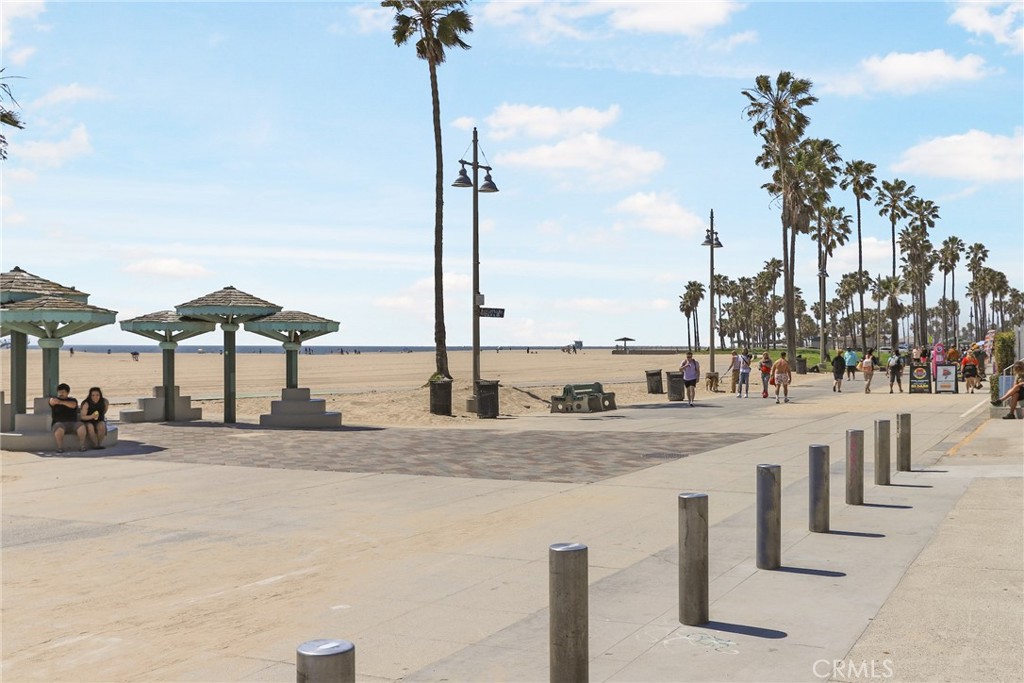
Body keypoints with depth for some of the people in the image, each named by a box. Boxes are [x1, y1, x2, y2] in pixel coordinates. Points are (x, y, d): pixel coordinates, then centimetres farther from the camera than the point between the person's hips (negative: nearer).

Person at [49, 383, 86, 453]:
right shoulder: (55, 400, 12)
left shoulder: (73, 400, 14)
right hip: (59, 423, -1)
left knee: (81, 426, -29)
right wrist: (53, 401, -43)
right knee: (59, 429, -37)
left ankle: (82, 446, -21)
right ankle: (60, 447, -31)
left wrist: (61, 402, -32)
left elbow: (73, 405, -13)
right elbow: (51, 401, -15)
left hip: (73, 423, 1)